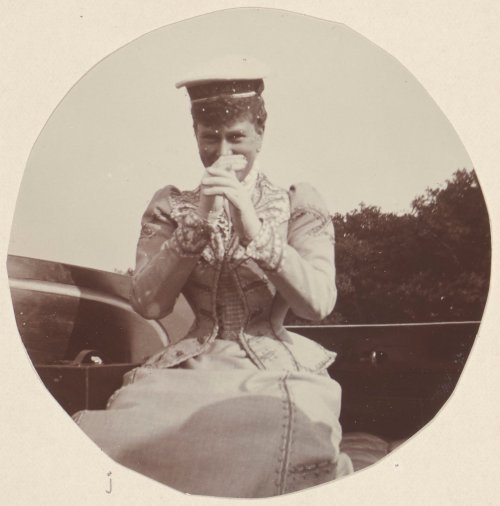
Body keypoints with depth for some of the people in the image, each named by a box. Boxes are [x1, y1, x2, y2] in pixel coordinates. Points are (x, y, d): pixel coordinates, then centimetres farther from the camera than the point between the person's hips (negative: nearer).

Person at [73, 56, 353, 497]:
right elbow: (149, 304, 0)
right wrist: (197, 224, -10)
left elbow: (319, 303, -5)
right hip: (191, 368, 1)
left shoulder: (299, 204, 9)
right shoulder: (170, 207, 13)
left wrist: (254, 228, -16)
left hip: (276, 370, 0)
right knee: (103, 434, -27)